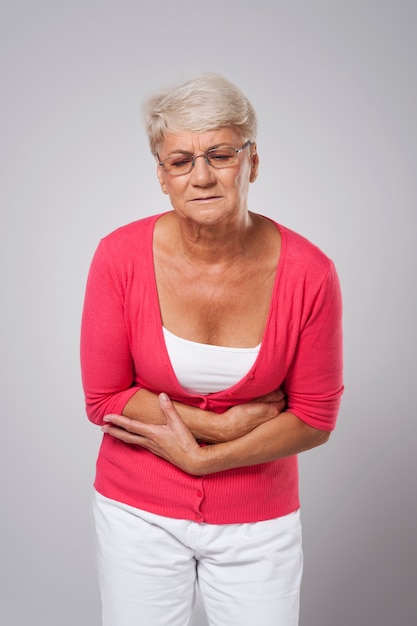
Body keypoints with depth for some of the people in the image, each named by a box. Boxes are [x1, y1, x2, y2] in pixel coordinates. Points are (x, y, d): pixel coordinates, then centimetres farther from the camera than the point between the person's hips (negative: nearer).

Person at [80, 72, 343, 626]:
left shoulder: (308, 273, -17)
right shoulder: (121, 257, -16)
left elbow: (314, 419, -8)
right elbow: (104, 399, -8)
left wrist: (197, 456, -14)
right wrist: (222, 423, -16)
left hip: (257, 520, 0)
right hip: (140, 512, 1)